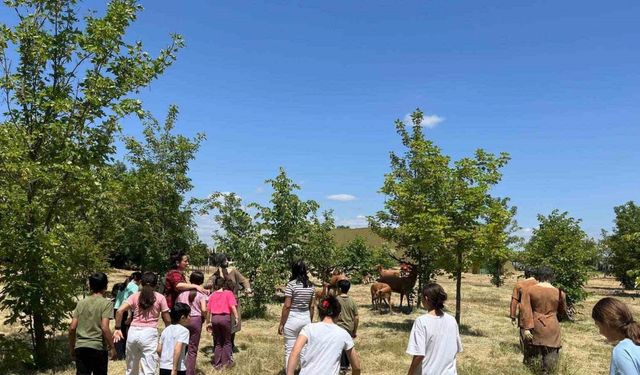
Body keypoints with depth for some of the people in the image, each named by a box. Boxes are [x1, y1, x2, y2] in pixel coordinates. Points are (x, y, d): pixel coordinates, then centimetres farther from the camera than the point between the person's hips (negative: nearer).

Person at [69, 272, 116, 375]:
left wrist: (72, 347, 16)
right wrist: (112, 347, -8)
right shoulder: (106, 303, -7)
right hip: (98, 347, -3)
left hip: (80, 347, 4)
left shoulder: (81, 303, 7)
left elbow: (72, 328, 4)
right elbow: (104, 328, -16)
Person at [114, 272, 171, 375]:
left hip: (133, 332, 3)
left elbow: (120, 311, -4)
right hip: (149, 334, -3)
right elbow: (167, 320, 3)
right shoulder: (160, 298, 4)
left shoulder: (135, 296, 9)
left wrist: (118, 328, 4)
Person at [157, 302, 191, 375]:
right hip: (177, 369, -6)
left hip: (163, 368, 6)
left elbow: (159, 350, 10)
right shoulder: (184, 330, -11)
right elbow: (177, 349, -21)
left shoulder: (166, 330, 10)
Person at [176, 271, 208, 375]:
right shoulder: (201, 293, -4)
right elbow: (204, 309, -15)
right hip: (196, 320, -3)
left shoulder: (182, 292, 6)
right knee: (192, 350, 4)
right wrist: (204, 318, 3)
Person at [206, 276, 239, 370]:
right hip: (225, 317, -3)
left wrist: (208, 323, 15)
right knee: (227, 341, 12)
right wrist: (236, 317, -6)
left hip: (214, 318, 3)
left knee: (217, 342, 15)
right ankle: (227, 362, 13)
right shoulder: (228, 293, 1)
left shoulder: (212, 295, 10)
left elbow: (208, 310, 9)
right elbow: (233, 307, -10)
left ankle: (217, 364, 18)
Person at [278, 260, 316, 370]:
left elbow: (287, 306, -14)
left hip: (292, 319, -5)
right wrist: (310, 322, 19)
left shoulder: (291, 284, -13)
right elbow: (311, 307, 8)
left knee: (290, 350, 4)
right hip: (306, 318, 5)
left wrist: (281, 324, -7)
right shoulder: (310, 286, 4)